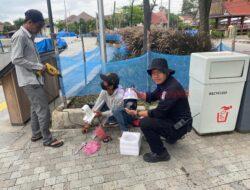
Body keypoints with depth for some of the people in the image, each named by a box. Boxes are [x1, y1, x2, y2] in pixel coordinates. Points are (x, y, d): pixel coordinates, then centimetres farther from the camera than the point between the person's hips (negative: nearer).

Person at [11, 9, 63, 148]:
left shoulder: (29, 36, 14)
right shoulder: (19, 36, -15)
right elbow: (16, 59, -21)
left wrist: (43, 67, 6)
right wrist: (38, 66, -17)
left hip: (34, 79, 10)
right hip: (30, 81, -10)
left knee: (36, 108, 18)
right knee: (43, 110, -5)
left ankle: (36, 134, 33)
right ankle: (47, 139, 8)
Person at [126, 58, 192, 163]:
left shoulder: (172, 88, -28)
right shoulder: (164, 83, 1)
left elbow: (159, 112, -26)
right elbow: (152, 97, 13)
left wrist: (136, 113, -19)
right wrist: (136, 93, -3)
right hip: (171, 118, 10)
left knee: (145, 123, -21)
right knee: (149, 117, 20)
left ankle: (160, 154, -4)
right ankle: (171, 137, 26)